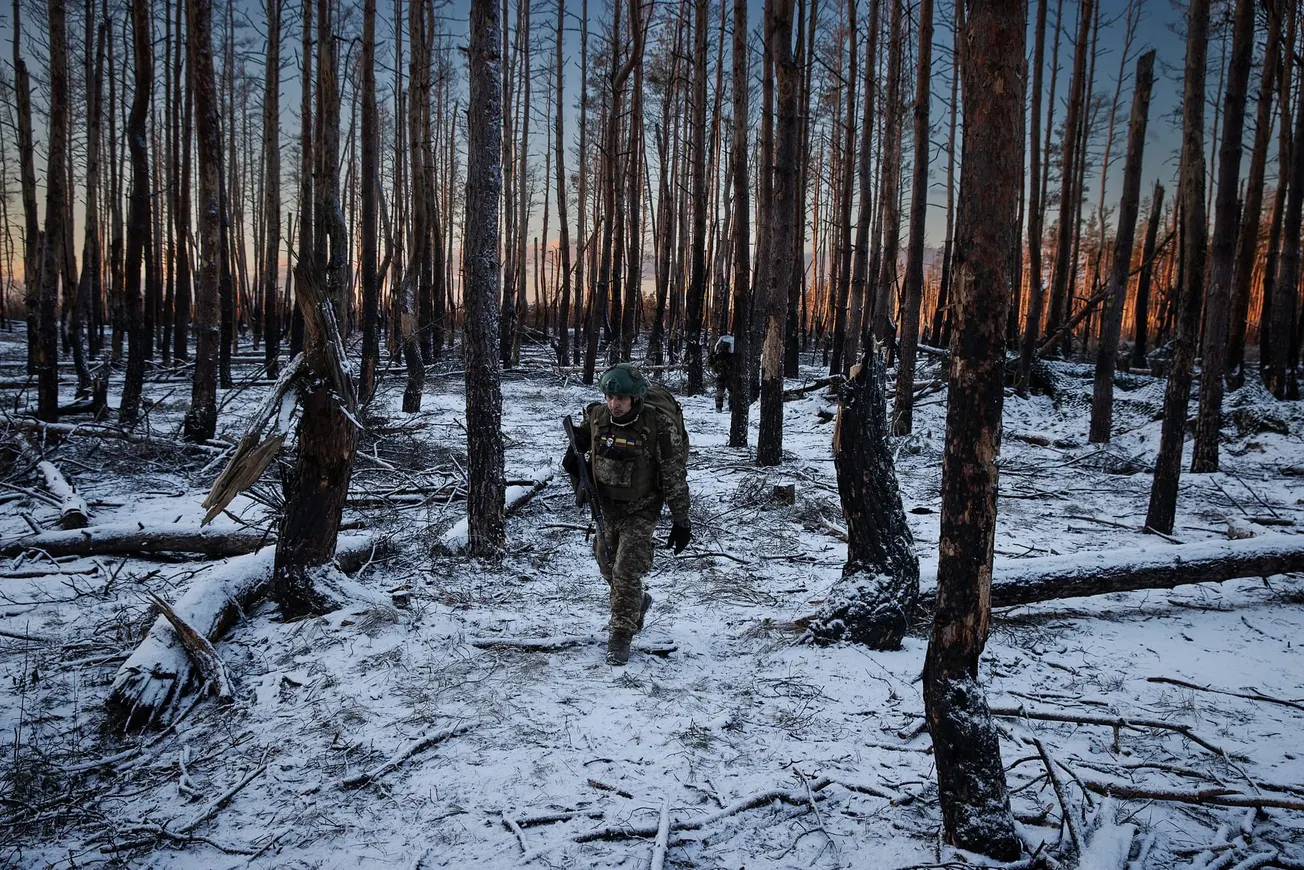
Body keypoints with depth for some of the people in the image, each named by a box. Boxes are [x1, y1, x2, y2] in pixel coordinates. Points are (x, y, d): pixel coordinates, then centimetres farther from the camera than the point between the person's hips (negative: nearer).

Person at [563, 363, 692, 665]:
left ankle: (621, 636, 8)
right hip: (605, 507, 6)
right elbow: (582, 433, 18)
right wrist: (574, 451, -4)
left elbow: (675, 476, -17)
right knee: (607, 567, 19)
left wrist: (681, 522, -14)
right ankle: (637, 604, 47)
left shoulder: (659, 424, -23)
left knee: (627, 574, -9)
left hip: (640, 511, -6)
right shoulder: (597, 415, -9)